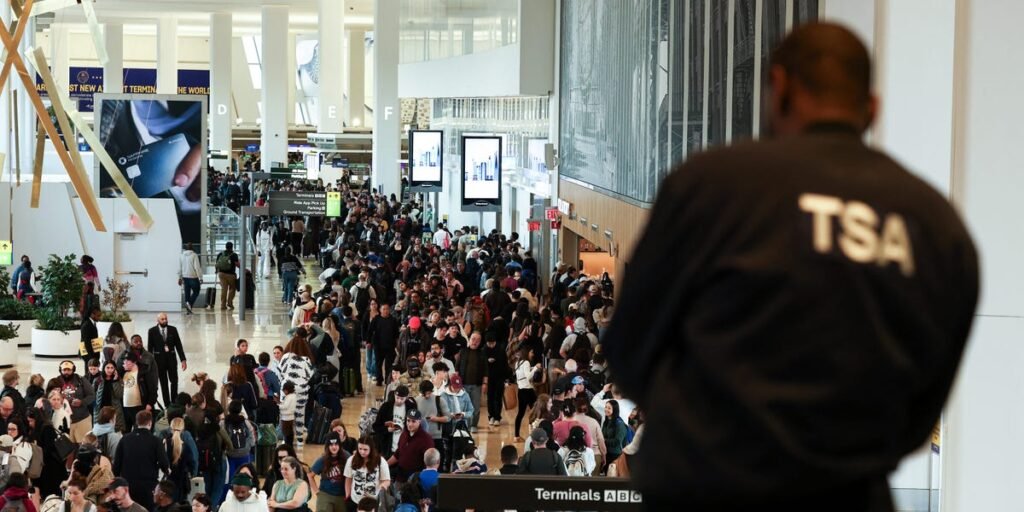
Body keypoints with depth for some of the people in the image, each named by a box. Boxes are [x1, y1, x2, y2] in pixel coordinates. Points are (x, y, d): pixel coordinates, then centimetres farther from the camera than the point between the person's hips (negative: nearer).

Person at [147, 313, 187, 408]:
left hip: (171, 358, 1)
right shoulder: (152, 331, -1)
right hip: (159, 359, -1)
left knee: (174, 380, -3)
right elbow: (150, 347, 2)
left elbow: (178, 345, 4)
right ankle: (167, 404, 9)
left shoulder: (173, 329, 2)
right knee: (163, 383, 4)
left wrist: (183, 359, 0)